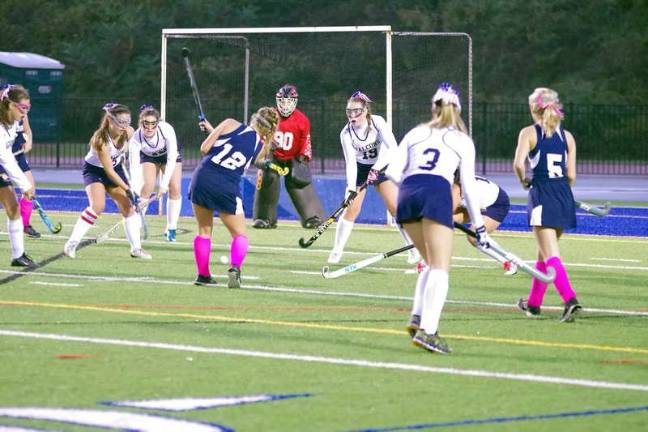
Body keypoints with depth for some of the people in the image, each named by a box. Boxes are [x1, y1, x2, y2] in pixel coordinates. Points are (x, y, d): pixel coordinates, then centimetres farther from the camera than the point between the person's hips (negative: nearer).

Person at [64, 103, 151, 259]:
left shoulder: (128, 133, -19)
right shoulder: (100, 139, -35)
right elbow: (109, 171, -30)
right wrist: (127, 189, -30)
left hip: (116, 167, 6)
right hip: (94, 170, -6)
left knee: (128, 206, 0)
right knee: (98, 206, -25)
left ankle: (136, 248, 10)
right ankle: (71, 244, -18)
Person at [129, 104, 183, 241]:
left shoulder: (167, 129, -38)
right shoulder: (136, 139, -36)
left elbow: (172, 159, -33)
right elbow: (134, 168, -38)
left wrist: (164, 184, -39)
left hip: (170, 154, 0)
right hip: (148, 157, 0)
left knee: (175, 189, -10)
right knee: (146, 188, -16)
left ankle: (171, 229, 0)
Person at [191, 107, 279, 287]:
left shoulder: (230, 124, 2)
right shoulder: (261, 148, 9)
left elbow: (204, 148, 0)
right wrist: (213, 130, 28)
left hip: (202, 178, 1)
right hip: (227, 188, -1)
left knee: (204, 230, 18)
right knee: (240, 235, 12)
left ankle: (203, 275, 19)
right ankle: (235, 267, -15)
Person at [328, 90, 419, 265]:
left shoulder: (377, 122, -22)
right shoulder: (346, 133, -18)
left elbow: (393, 148, -30)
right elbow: (351, 162, -20)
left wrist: (376, 168, -38)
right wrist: (351, 188, -32)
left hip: (381, 166, -1)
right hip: (360, 168, 1)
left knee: (395, 208, -10)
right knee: (351, 209, -8)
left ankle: (414, 249, -1)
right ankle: (336, 251, 3)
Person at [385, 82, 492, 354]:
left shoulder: (415, 133, 25)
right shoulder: (463, 141, 18)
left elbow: (393, 172, 15)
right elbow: (469, 188, 13)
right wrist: (479, 227, 19)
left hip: (407, 194, 4)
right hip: (437, 193, -4)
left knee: (432, 263, 20)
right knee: (440, 268, -5)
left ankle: (417, 318, 7)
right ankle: (427, 330, -21)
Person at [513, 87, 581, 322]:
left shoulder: (529, 133, -3)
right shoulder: (567, 137, 8)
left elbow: (518, 163, -18)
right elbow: (571, 176, 4)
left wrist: (524, 181, 1)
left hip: (542, 197, -5)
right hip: (565, 197, 5)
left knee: (550, 255, -9)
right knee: (544, 252, 20)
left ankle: (570, 299, -28)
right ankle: (533, 303, 33)